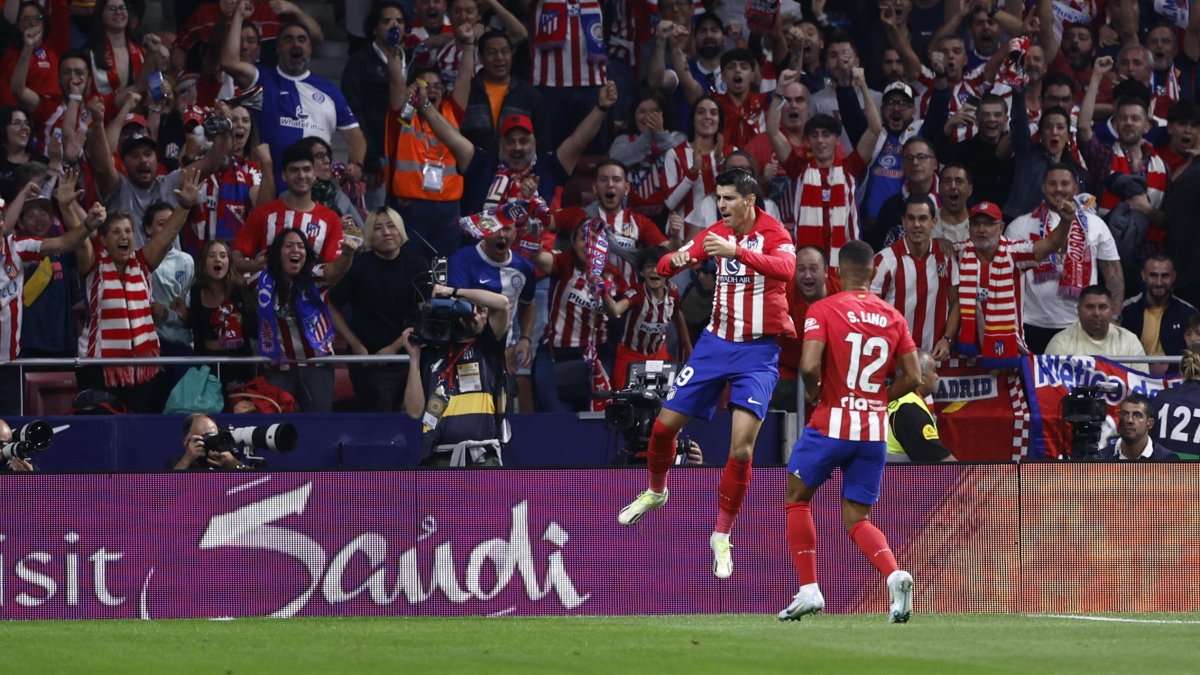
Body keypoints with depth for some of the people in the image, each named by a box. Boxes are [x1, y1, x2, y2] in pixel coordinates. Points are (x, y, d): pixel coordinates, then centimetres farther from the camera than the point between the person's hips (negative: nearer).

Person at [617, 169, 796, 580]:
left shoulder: (773, 234, -13)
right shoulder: (717, 233, 2)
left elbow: (785, 268, -35)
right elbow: (667, 266, -1)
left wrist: (738, 252, -49)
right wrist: (674, 261, -26)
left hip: (758, 350, -5)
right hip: (717, 342, 5)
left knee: (742, 445, -15)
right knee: (666, 423, 6)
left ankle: (722, 535, 0)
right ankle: (655, 492, 36)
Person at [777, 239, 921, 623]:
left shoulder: (823, 310, -7)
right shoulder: (893, 317, 6)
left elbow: (809, 365, -20)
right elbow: (912, 378, 5)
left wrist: (813, 391, 1)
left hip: (832, 422, -4)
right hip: (875, 430, 4)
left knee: (797, 499, 18)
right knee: (857, 520, 11)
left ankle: (809, 589, 8)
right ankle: (894, 575, -17)